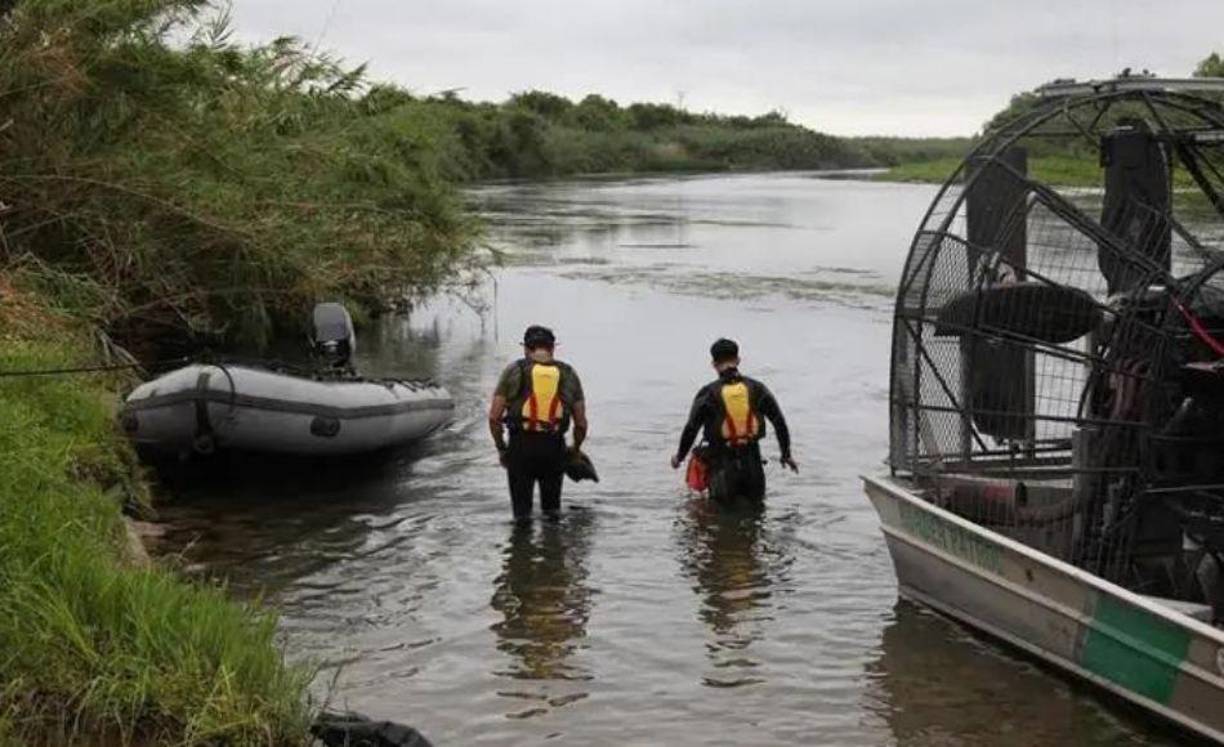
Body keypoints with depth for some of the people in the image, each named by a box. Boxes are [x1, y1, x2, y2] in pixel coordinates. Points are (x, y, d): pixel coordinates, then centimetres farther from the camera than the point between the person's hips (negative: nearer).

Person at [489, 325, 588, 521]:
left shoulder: (514, 370, 3)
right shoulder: (568, 374, 9)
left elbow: (494, 417, -1)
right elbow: (581, 423, 9)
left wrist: (501, 448, 13)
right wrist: (575, 449, 27)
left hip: (520, 446, -1)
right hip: (554, 447, 2)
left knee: (521, 508, 8)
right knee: (552, 508, 18)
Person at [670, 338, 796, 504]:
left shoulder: (708, 394, -5)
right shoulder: (757, 389, 3)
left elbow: (691, 429, -5)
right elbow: (780, 423, 4)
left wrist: (680, 456, 11)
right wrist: (786, 454, 16)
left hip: (722, 464, -2)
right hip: (752, 463, 2)